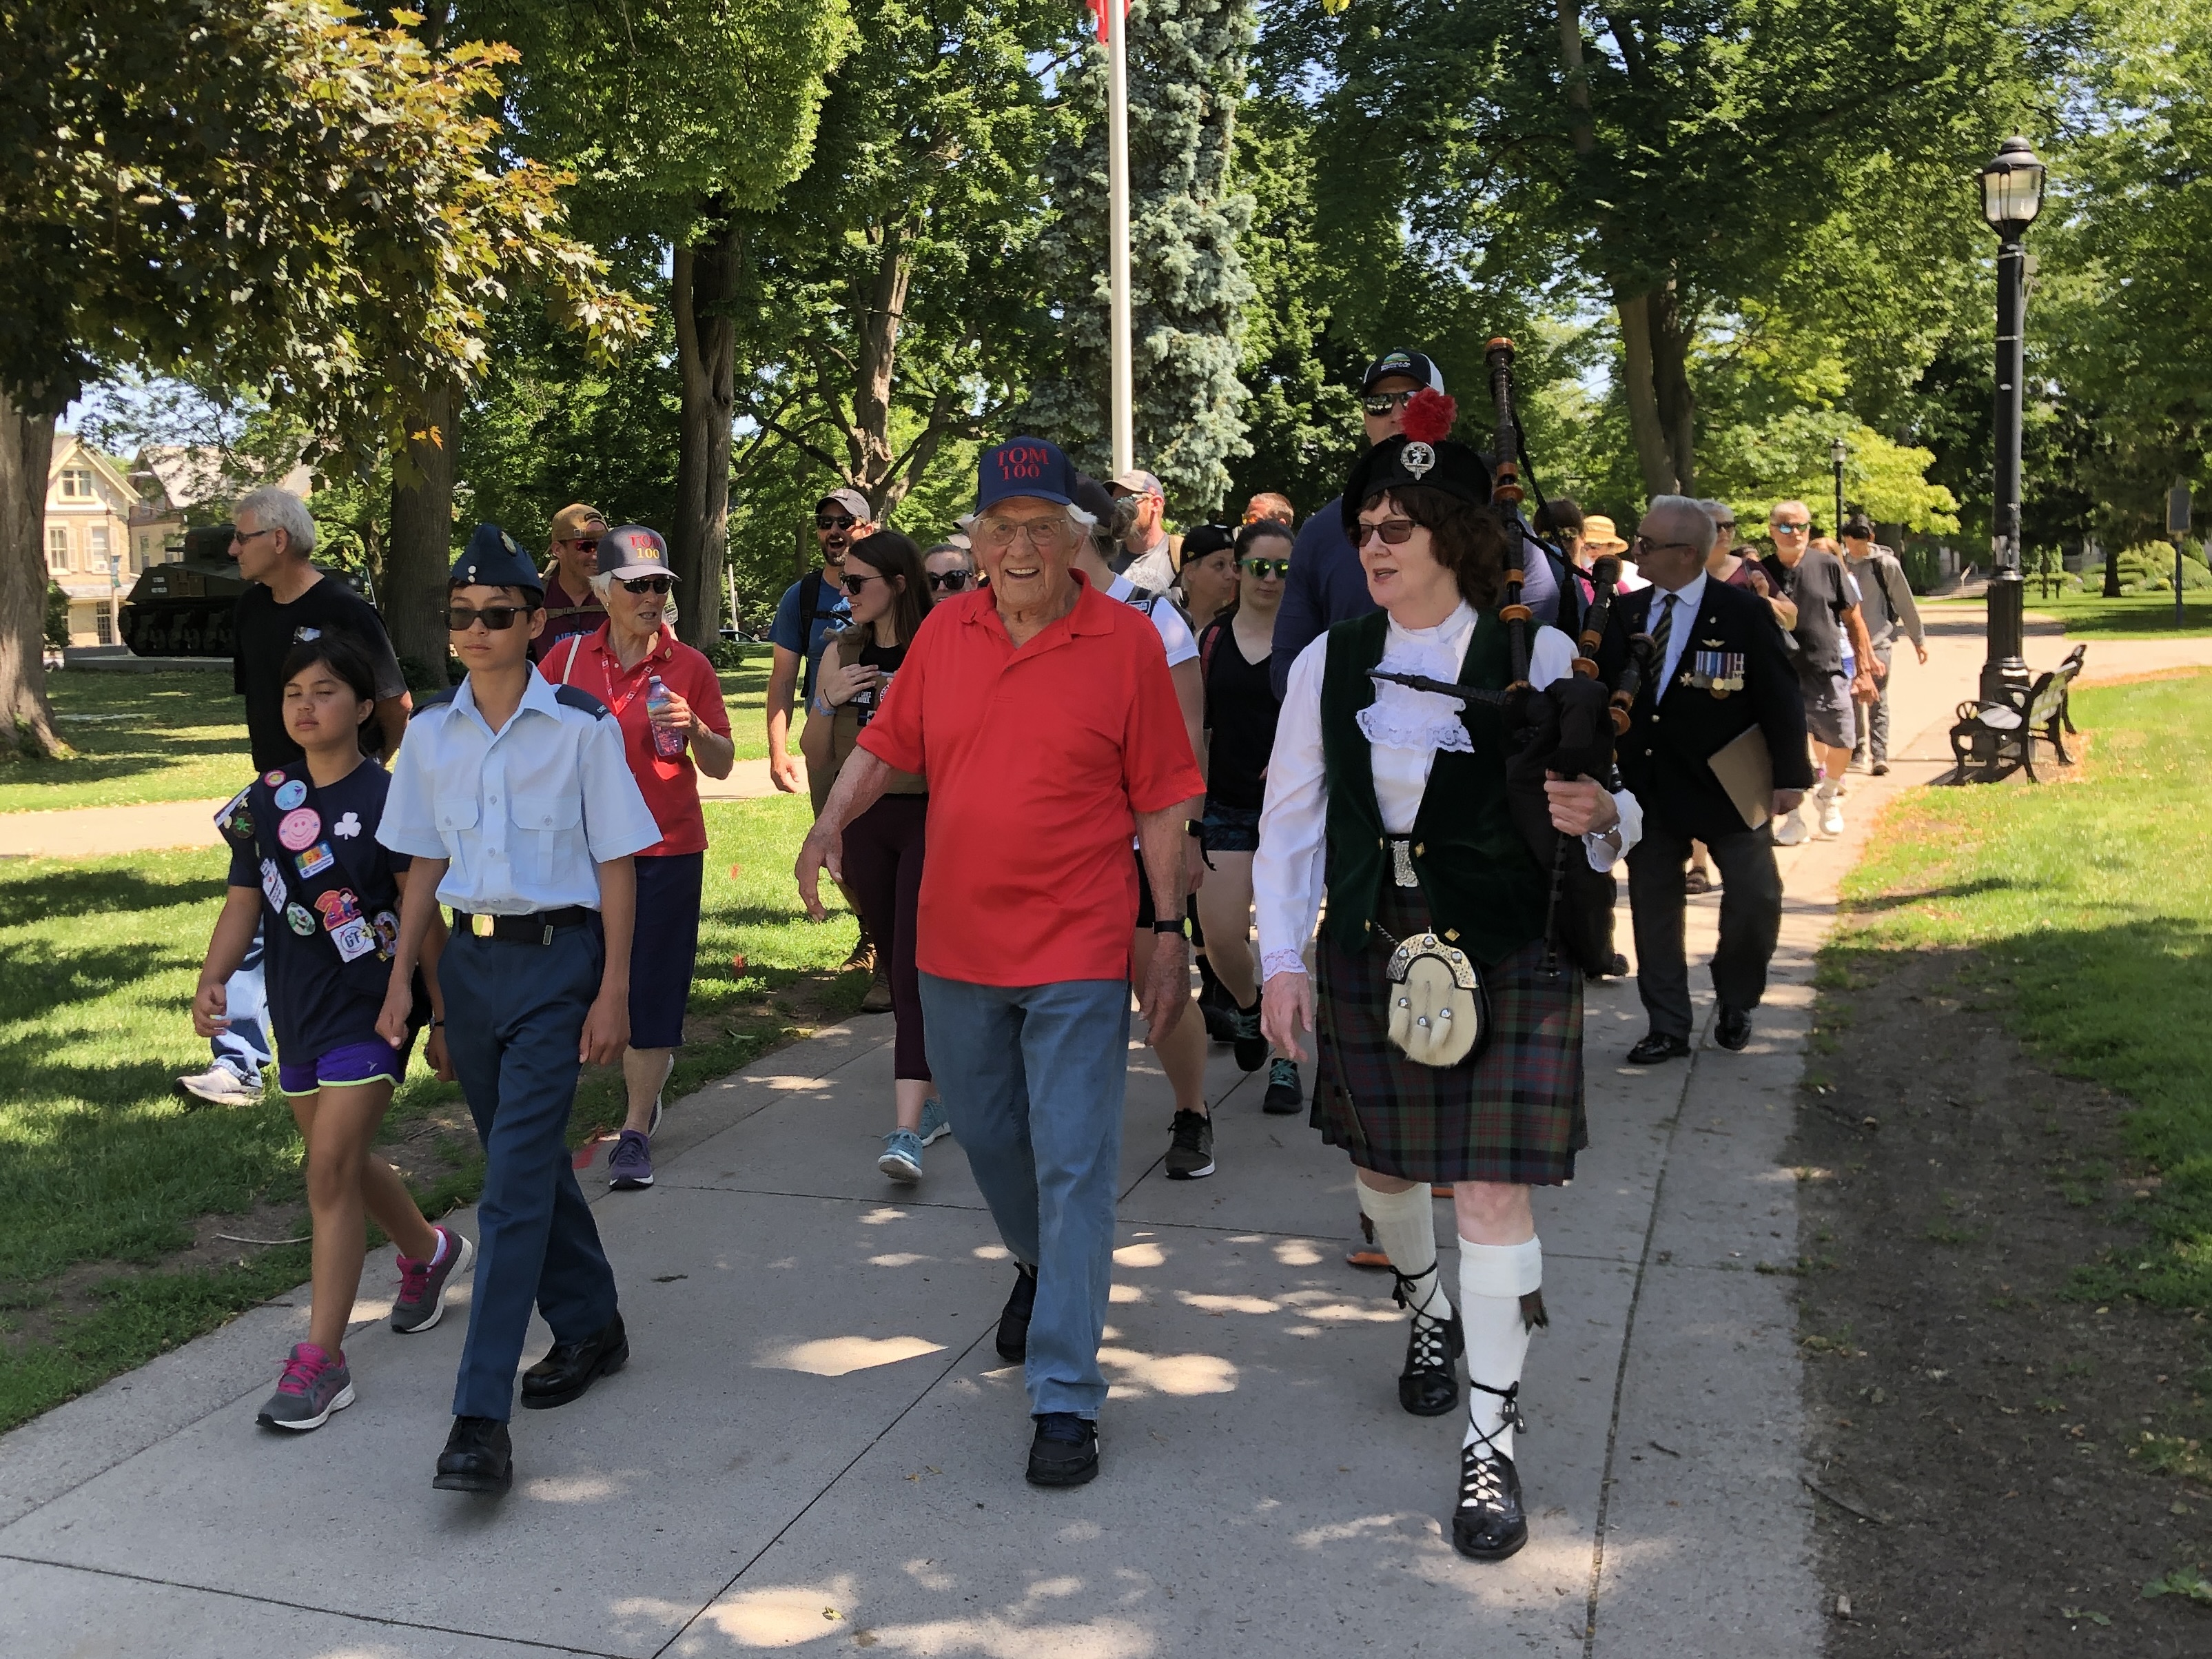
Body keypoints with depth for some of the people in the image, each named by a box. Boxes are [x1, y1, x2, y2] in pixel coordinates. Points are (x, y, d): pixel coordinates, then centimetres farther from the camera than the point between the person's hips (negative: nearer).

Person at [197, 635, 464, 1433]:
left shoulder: (386, 800, -11)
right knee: (342, 1162, 19)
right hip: (297, 1008, 6)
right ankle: (430, 1251, 47)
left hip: (371, 1008, -6)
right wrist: (211, 980, -10)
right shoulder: (264, 801, 4)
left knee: (332, 1168, -10)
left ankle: (321, 1361, -2)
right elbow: (244, 902, 7)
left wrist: (444, 1020, -6)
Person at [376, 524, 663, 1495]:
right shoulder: (432, 733, 5)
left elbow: (616, 865, -5)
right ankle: (589, 1329, 37)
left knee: (515, 1179, -10)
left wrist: (613, 991, -8)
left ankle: (481, 1417, -7)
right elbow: (425, 863, 12)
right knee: (528, 1160, 16)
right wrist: (401, 980, 8)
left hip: (557, 954, -5)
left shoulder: (582, 728, -8)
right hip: (470, 958, 5)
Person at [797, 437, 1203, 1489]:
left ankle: (1065, 1399, 4)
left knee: (1073, 1167, -4)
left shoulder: (1126, 642, -7)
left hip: (1076, 952, -4)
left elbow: (1161, 802, -4)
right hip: (956, 945, 5)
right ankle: (1037, 1264, 51)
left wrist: (1169, 933, -4)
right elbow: (886, 743, 13)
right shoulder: (944, 633, 3)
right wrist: (832, 819, -6)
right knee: (985, 1136, 21)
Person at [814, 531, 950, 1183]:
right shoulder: (842, 653, 8)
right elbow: (817, 754, 10)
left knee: (916, 967, -12)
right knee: (894, 963, 14)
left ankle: (907, 1129, -14)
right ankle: (937, 1094, 30)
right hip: (865, 820, 6)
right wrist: (830, 700, -6)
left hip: (930, 817, -6)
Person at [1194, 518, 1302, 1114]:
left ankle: (1285, 1060, 14)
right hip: (1226, 806, 2)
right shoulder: (1209, 638, 6)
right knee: (1220, 937, -2)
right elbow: (1194, 728, 10)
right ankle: (1247, 1007, 32)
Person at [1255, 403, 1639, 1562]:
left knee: (1492, 1195, -5)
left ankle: (1490, 1443, 11)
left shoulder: (1538, 657, -6)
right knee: (1379, 1163, 18)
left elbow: (1611, 811, 0)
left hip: (1507, 964, -3)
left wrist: (1599, 816, -24)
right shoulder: (1329, 663, 1)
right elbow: (1289, 823, 4)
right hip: (1368, 955, 4)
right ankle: (1427, 1311, 51)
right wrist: (1281, 959, -3)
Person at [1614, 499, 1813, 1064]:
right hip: (1647, 782, 3)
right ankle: (1667, 1029, 18)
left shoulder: (1744, 611, -9)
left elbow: (1781, 697, -8)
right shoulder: (1628, 611, 3)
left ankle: (1734, 1005, 27)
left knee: (1756, 898, 1)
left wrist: (1790, 776, -10)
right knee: (1653, 906, 7)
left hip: (1724, 783, -3)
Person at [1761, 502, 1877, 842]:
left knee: (1842, 743, 4)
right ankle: (1793, 820, 18)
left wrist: (1864, 670, 1)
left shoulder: (1828, 566, -1)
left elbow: (1853, 620, 3)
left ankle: (1827, 796, 34)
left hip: (1828, 674, 0)